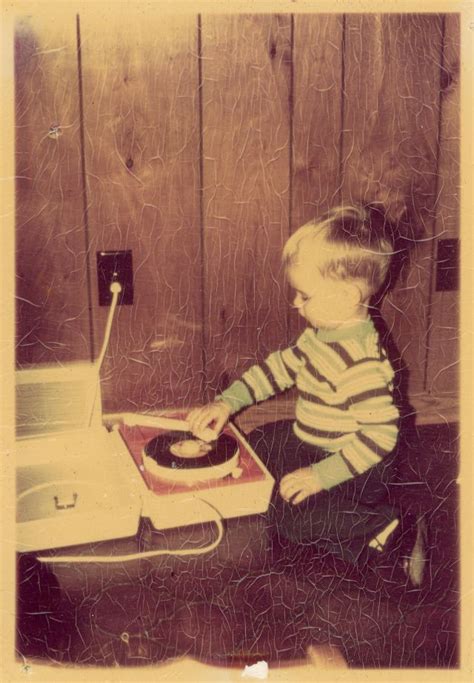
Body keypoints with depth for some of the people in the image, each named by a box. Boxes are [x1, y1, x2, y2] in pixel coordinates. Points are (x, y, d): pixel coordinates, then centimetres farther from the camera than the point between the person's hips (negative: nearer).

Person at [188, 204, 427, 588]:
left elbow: (380, 434, -33)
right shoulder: (322, 333, -3)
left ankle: (393, 534, -12)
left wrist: (320, 475, -30)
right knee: (256, 446, 19)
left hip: (356, 468, -10)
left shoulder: (361, 361, -33)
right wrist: (228, 401, 1)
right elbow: (283, 366, 8)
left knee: (290, 518, -23)